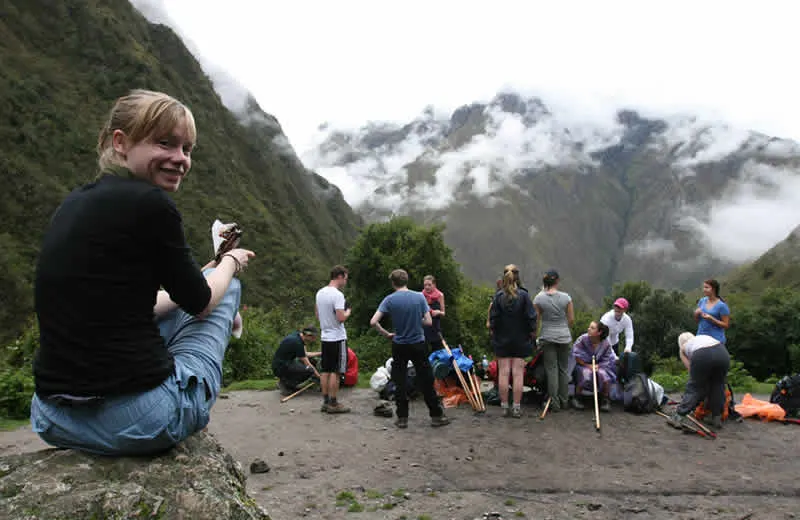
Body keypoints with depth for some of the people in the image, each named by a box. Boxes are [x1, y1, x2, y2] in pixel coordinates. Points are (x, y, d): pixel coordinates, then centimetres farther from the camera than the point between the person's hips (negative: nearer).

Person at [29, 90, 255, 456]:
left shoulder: (73, 203, 10)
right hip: (135, 421, -8)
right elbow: (200, 302, -1)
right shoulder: (149, 203, -15)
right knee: (227, 285, 16)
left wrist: (212, 268, 25)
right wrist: (231, 262, 20)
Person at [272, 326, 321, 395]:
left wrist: (320, 353, 14)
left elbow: (304, 354, 18)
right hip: (280, 367, -10)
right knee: (309, 370, -23)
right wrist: (320, 377, -12)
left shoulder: (298, 335, 4)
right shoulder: (297, 342, -23)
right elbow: (307, 365, -18)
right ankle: (285, 383, -6)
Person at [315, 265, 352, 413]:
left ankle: (325, 402, 17)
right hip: (338, 338, -8)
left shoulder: (320, 293, 9)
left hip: (325, 337, 9)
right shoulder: (337, 295, -19)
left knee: (325, 370, 11)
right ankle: (333, 404, 3)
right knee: (335, 372, -2)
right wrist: (348, 312, -5)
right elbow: (341, 318, -24)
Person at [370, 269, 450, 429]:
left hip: (399, 346, 0)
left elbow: (373, 322, -15)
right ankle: (436, 415, 15)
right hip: (418, 344, 1)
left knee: (400, 383, 9)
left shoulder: (389, 299, -8)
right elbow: (428, 321, -5)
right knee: (426, 382, 8)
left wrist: (386, 334, 0)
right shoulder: (419, 297, -5)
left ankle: (402, 418, 13)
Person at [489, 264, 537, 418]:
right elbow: (531, 317, -6)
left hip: (501, 340, 1)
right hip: (520, 340, -1)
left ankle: (504, 406, 8)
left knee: (503, 373, 4)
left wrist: (493, 331, 10)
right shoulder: (524, 295, -8)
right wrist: (532, 332, 7)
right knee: (518, 373, 3)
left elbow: (493, 317, -3)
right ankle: (516, 407, 5)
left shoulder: (498, 295, -6)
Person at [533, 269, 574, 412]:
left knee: (551, 370, 3)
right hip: (564, 336, 1)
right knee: (564, 369, 13)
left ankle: (554, 403, 4)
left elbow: (536, 321, -4)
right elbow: (571, 319, 0)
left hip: (547, 337, -1)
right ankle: (564, 401, 20)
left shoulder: (538, 298, -7)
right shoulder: (566, 297, -5)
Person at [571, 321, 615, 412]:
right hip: (584, 364, -1)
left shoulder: (605, 343, -14)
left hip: (599, 365, 1)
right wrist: (588, 366, -18)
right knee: (586, 374, -33)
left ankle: (605, 400, -6)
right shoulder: (583, 339, -19)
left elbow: (607, 360, -5)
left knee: (603, 374, -30)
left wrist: (597, 366, -22)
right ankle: (575, 398, -12)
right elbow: (577, 357, -12)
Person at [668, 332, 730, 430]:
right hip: (722, 353, 3)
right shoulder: (703, 337, 40)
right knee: (717, 386, 22)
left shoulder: (683, 348, 30)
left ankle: (678, 417, 10)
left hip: (702, 356, -3)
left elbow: (691, 369, 22)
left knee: (694, 386, 12)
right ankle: (717, 418, 24)